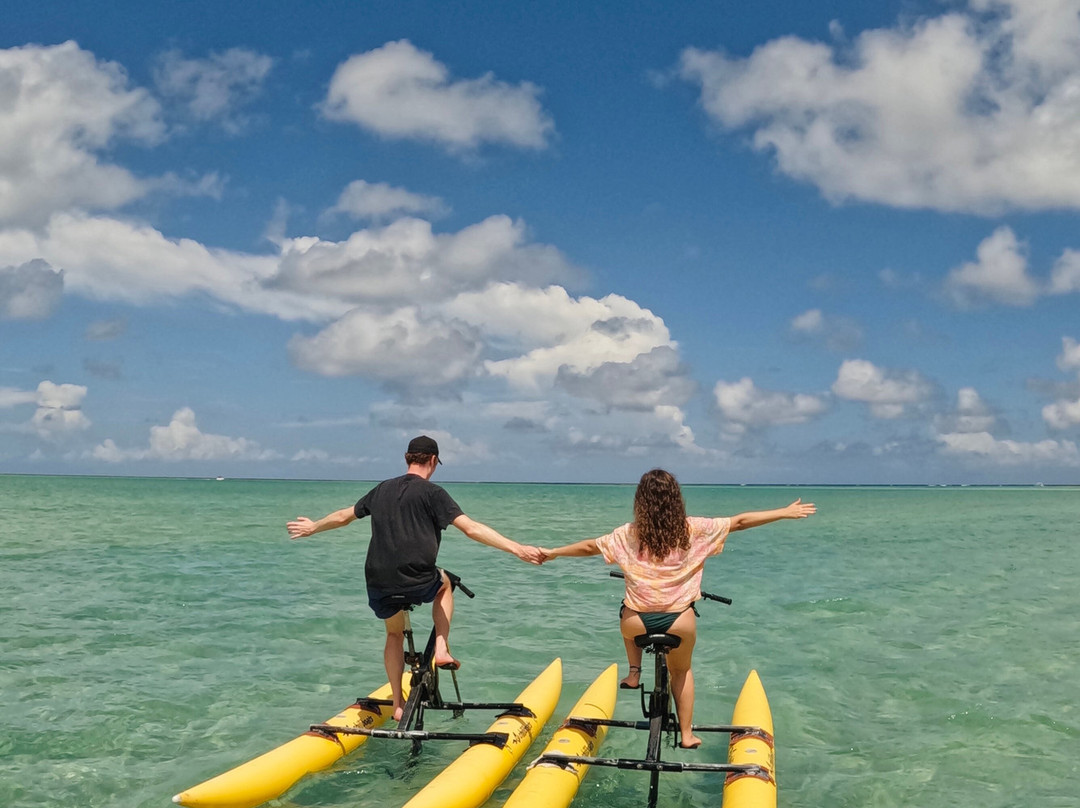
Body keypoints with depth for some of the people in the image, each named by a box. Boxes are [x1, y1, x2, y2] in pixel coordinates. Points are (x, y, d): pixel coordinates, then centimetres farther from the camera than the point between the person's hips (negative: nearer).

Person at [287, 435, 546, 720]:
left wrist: (312, 527, 45)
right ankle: (441, 648, 18)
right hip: (418, 583, -4)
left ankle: (398, 704, 24)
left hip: (379, 586, 4)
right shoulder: (432, 493, -3)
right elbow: (471, 528, -14)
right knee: (444, 582, 31)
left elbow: (343, 516, 27)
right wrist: (517, 548, -17)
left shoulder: (382, 489, 13)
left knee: (394, 633, 30)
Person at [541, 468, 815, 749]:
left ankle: (634, 671, 25)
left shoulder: (628, 535, -4)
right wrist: (785, 513, 9)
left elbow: (589, 547, 7)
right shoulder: (694, 529, -5)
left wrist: (552, 552, 22)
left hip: (637, 623, 0)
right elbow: (740, 521, 1)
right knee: (681, 670, 28)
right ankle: (686, 733, 29)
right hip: (680, 622, 0)